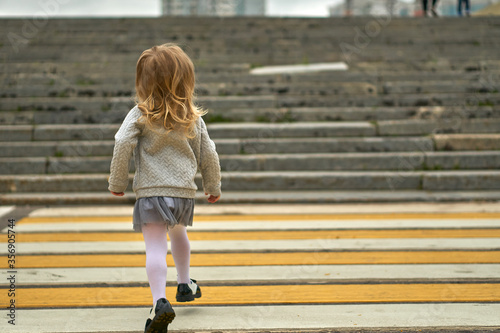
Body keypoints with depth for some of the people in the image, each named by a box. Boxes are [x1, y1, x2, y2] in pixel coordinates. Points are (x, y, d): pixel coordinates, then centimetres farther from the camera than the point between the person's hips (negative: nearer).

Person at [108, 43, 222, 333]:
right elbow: (208, 154, 11)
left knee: (156, 246, -8)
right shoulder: (194, 118, 7)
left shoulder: (139, 115, -3)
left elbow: (123, 145, -13)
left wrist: (117, 182, -2)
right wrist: (213, 186, 25)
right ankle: (185, 285, 44)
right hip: (185, 191, 4)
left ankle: (160, 302, -24)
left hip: (151, 191, -4)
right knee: (178, 232, 30)